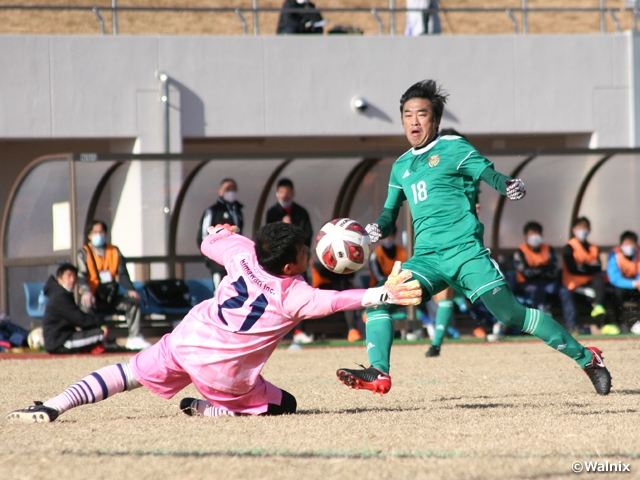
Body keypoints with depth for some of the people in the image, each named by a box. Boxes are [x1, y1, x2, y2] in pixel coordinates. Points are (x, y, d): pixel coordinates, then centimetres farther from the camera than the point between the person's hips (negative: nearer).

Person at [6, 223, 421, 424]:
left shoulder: (242, 253, -1)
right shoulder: (295, 296, -15)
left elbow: (212, 243, 16)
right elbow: (334, 301, -29)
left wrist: (221, 232, 38)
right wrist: (381, 295, -35)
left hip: (184, 340, 5)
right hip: (220, 370, -5)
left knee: (134, 372, 21)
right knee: (283, 404, 12)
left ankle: (54, 406, 6)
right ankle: (209, 408, -5)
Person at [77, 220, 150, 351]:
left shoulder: (114, 251, 14)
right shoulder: (84, 253, 3)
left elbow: (122, 274, 6)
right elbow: (81, 276, -11)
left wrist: (130, 290, -16)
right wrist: (86, 292, -34)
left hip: (110, 297, 3)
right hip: (93, 297, -3)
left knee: (133, 300, -20)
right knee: (87, 306, -37)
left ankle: (134, 338, -20)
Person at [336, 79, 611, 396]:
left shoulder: (453, 148, 2)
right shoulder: (401, 167, 20)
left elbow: (492, 176, -8)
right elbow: (389, 216, 25)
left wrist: (510, 187, -31)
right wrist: (375, 230, 1)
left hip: (465, 251, -5)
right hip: (426, 258, 6)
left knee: (510, 313, -11)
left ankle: (585, 357, 0)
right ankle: (378, 374, -24)